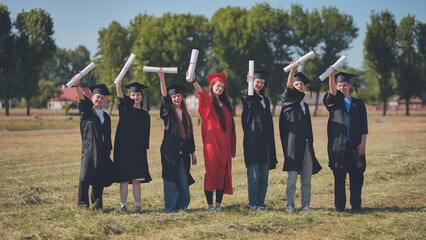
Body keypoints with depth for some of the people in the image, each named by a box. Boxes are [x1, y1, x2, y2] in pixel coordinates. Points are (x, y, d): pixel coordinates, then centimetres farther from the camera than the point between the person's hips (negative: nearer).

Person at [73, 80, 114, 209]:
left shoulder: (105, 116, 17)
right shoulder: (86, 112, 3)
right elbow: (81, 97, -16)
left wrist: (108, 152, 15)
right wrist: (77, 85, -35)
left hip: (102, 152, 4)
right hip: (89, 150, -4)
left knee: (100, 179, 3)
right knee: (86, 176, -9)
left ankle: (97, 203, 13)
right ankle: (82, 203, -4)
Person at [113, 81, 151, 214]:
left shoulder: (145, 114, 12)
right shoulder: (125, 109, 2)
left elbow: (146, 133, 14)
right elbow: (121, 98, -20)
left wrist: (145, 147, 7)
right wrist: (118, 87, -40)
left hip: (138, 150, 3)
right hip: (124, 148, -2)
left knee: (136, 180, 3)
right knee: (124, 179, -1)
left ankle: (138, 206, 6)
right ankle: (123, 206, 4)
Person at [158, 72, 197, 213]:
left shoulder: (185, 114, 15)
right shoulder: (168, 112, 2)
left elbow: (189, 133, 17)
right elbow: (164, 97, -14)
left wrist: (193, 152, 14)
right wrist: (162, 78, -27)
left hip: (183, 152, 4)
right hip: (170, 151, -4)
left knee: (183, 180, 3)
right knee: (171, 179, -4)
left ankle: (182, 206, 13)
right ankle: (170, 208, 1)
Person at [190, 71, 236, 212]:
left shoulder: (225, 104, 17)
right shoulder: (207, 102, -1)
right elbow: (202, 94, -25)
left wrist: (232, 147, 16)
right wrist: (194, 81, -47)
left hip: (224, 144, 5)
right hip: (212, 143, -5)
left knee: (222, 173, 2)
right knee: (211, 173, -4)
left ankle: (218, 204, 7)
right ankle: (210, 205, 1)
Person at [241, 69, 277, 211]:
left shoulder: (265, 101, 21)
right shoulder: (247, 97, 4)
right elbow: (248, 96, -23)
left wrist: (271, 142, 19)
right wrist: (250, 84, -38)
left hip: (265, 141, 5)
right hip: (252, 140, -5)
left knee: (264, 176, 4)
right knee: (254, 175, -8)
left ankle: (260, 203, 9)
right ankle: (252, 204, 0)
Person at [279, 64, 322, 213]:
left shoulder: (305, 106, 22)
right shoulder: (288, 101, 3)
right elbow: (289, 86, -17)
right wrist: (293, 70, -32)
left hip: (306, 145, 6)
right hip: (293, 144, -6)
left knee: (307, 177, 5)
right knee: (292, 177, -7)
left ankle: (306, 205, 11)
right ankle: (290, 205, 1)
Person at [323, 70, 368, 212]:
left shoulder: (358, 103, 13)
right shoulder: (334, 101, 10)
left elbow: (364, 126, 9)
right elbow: (332, 91, -14)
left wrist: (363, 143, -4)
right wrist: (331, 75, -32)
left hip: (355, 146, 1)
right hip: (338, 145, -1)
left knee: (356, 177, -1)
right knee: (339, 177, 0)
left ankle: (356, 205, 5)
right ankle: (339, 205, 7)